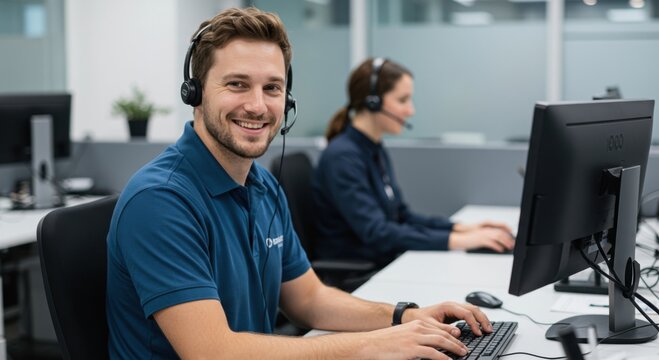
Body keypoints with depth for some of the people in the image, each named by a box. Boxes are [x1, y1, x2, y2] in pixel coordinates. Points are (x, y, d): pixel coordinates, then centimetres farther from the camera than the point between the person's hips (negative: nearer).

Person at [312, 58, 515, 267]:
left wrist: (460, 229, 3)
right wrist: (456, 241, -26)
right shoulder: (342, 157, -16)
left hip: (386, 264, 8)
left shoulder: (376, 151, 12)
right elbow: (376, 233, -24)